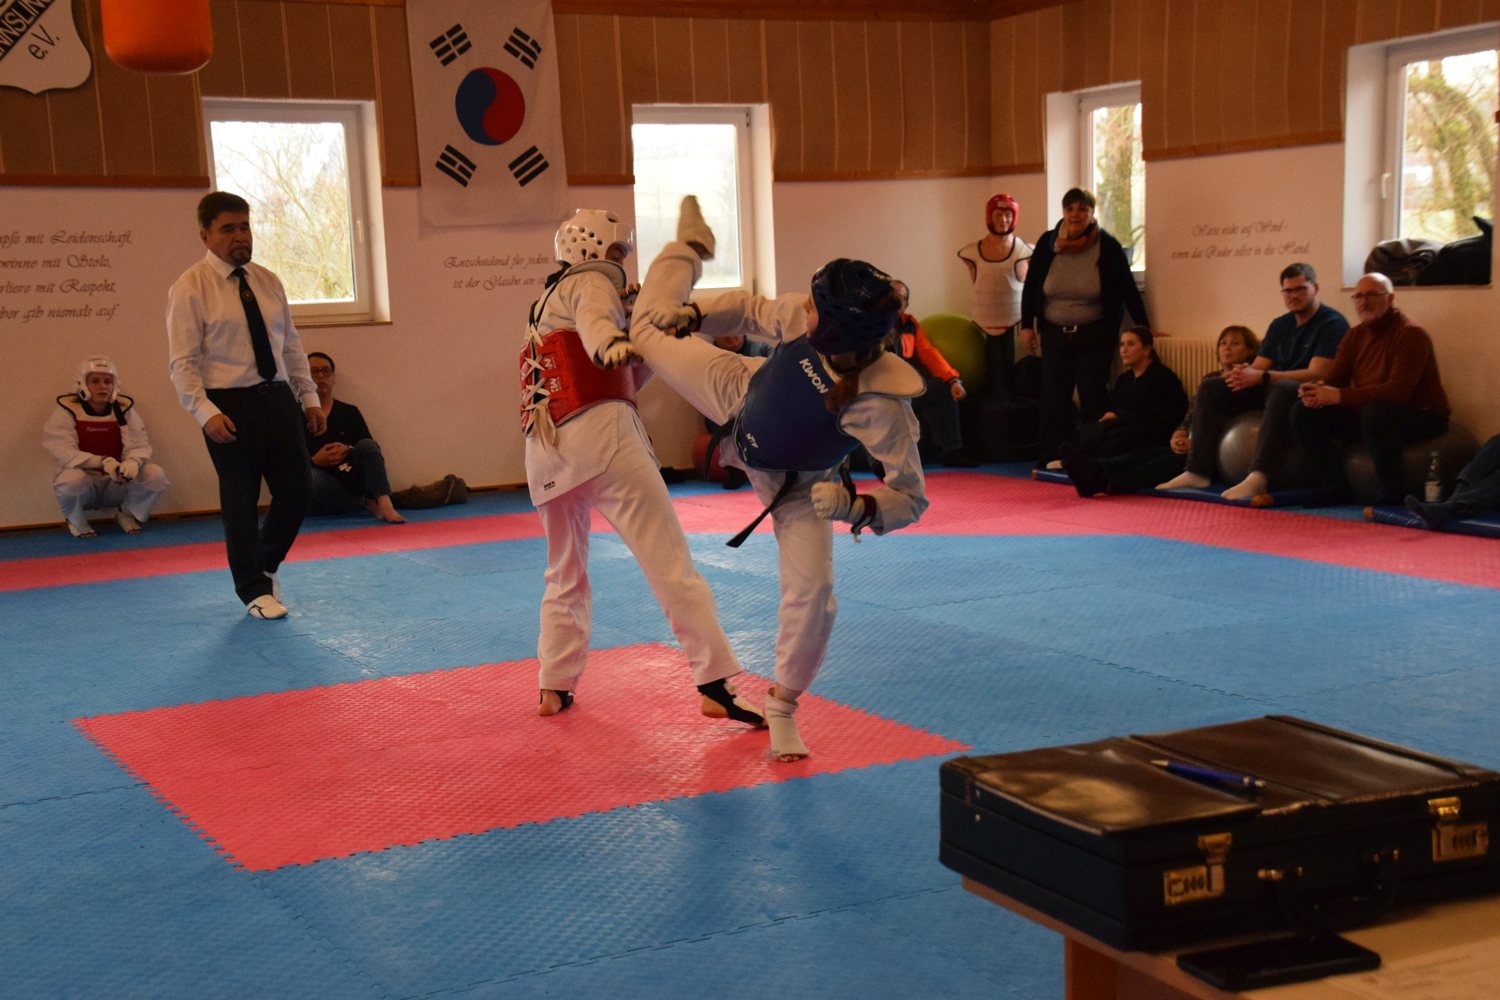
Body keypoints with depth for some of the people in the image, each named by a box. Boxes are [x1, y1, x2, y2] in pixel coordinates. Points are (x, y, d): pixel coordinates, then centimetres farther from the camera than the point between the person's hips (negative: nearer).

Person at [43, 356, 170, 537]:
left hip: (118, 484, 3)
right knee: (72, 479, -38)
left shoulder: (124, 410, 0)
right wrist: (102, 462, -34)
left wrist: (132, 462, -33)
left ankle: (127, 514, 7)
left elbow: (139, 447, -7)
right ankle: (76, 520, -3)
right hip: (85, 486, -3)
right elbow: (65, 453, -20)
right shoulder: (67, 411, -9)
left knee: (155, 474, -22)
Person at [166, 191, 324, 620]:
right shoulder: (190, 287, -7)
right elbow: (182, 362, -11)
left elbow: (292, 345, 15)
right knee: (240, 501, 5)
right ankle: (254, 590, 21)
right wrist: (206, 413, -20)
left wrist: (309, 396, 11)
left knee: (296, 491, 6)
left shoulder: (268, 282, 10)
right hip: (230, 407, -5)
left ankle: (266, 565, 33)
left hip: (278, 398, 5)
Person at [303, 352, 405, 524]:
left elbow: (370, 452, 7)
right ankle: (368, 505, -24)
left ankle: (385, 504, -41)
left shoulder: (350, 412, 14)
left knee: (367, 445, -22)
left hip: (352, 481, 3)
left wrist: (348, 451, -13)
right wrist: (315, 461, -16)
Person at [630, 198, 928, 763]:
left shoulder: (882, 407, -42)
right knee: (647, 332, 16)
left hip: (792, 482, -4)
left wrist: (858, 506, -49)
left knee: (812, 593, -15)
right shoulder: (810, 323, -30)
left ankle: (782, 709, 11)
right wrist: (693, 316, -17)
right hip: (740, 395, 4)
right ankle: (691, 247, 50)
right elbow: (754, 313, -6)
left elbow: (910, 498, -33)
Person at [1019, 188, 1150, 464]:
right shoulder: (1047, 244, 0)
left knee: (1093, 399, -3)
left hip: (1095, 335, -2)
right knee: (1053, 398, 1)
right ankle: (1052, 459, 5)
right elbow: (1030, 286, 6)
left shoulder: (1107, 247, -6)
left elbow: (1128, 289, -2)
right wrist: (1027, 325, 3)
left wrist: (1144, 328, -1)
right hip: (1054, 334, 2)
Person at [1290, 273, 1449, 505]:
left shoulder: (1411, 334, -16)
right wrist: (1316, 390, -21)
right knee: (1303, 412, -6)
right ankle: (1333, 487, -1)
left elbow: (1398, 391, -28)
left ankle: (1392, 495, -25)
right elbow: (1334, 379, 5)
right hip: (1365, 414, 7)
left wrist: (1339, 396, -30)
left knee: (1376, 412, -40)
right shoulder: (1355, 335, 8)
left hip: (1421, 417, -7)